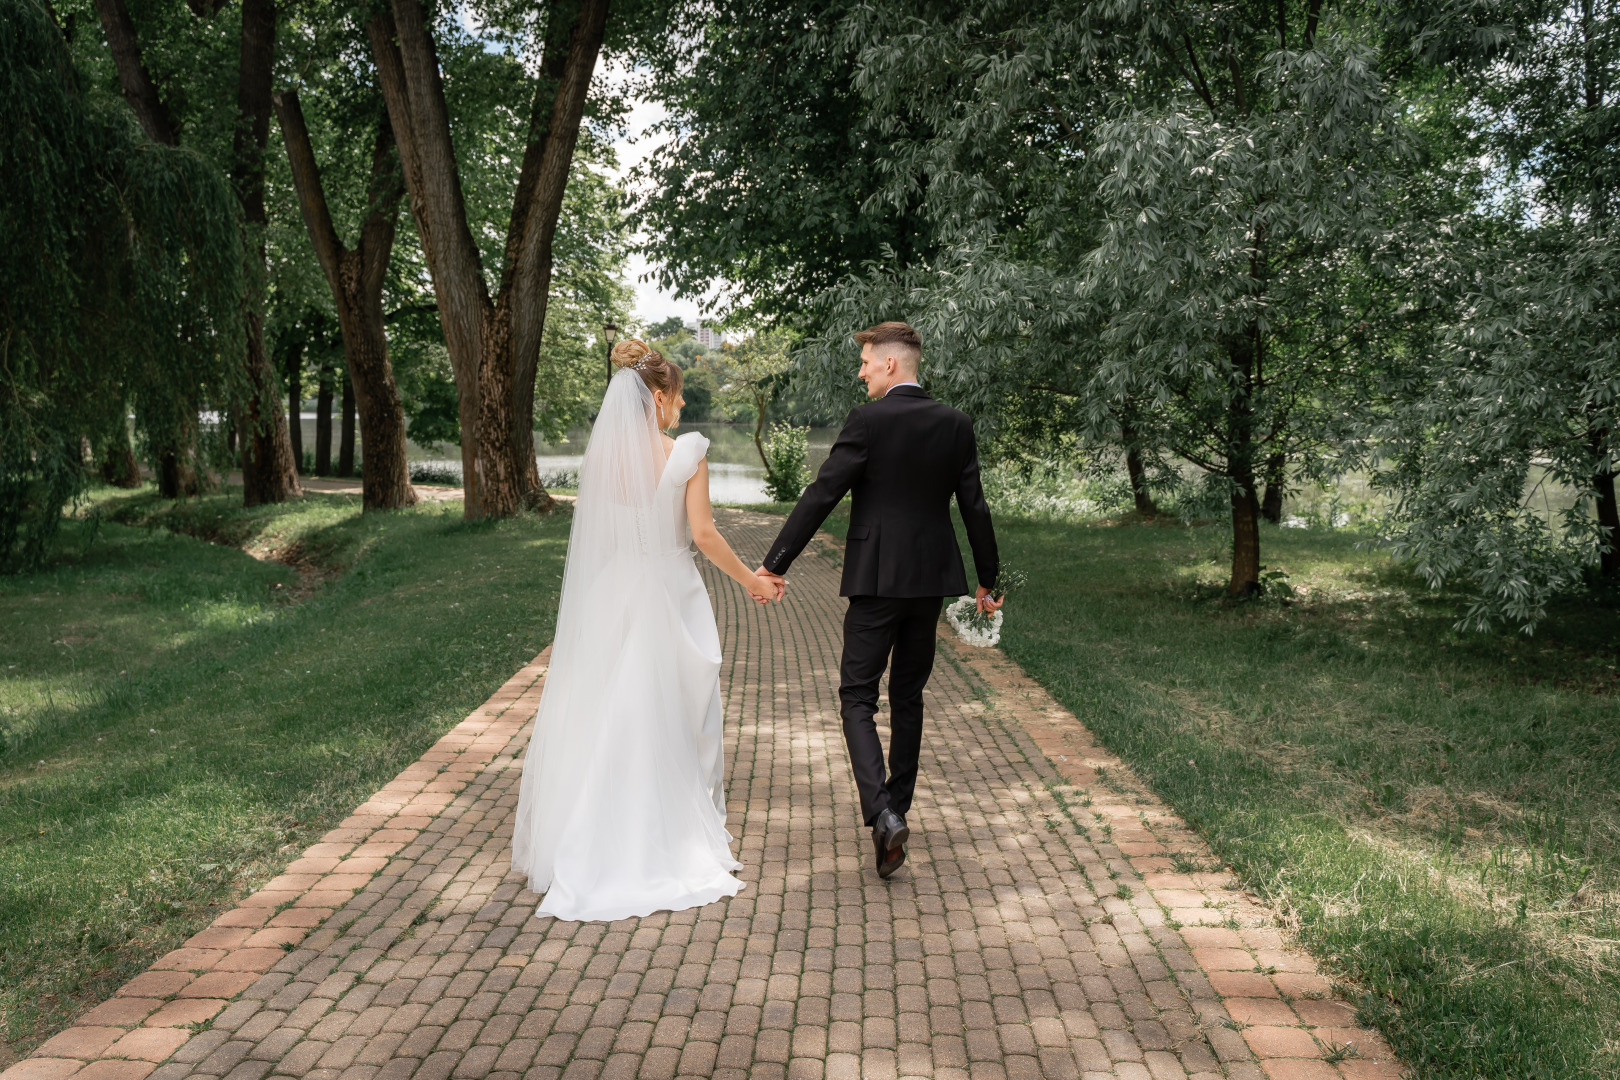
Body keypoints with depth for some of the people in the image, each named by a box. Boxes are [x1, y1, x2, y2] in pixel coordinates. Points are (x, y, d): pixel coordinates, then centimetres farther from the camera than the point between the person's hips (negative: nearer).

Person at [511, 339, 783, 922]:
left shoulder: (599, 453, 0)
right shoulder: (685, 454, -11)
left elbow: (596, 531, 6)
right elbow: (703, 533, -11)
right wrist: (751, 580, 1)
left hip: (607, 602, 3)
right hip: (669, 600, -3)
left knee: (601, 723, 11)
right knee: (671, 727, 8)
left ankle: (591, 851, 19)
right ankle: (676, 846, 18)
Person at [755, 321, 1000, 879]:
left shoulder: (868, 420, -11)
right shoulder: (956, 424, 4)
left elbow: (820, 495, -13)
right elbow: (974, 507, 5)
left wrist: (774, 564, -8)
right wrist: (987, 580, 15)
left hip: (877, 580, -5)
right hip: (931, 580, 5)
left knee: (857, 698, 1)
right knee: (908, 696, 17)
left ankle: (883, 814, -15)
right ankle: (896, 806, 26)